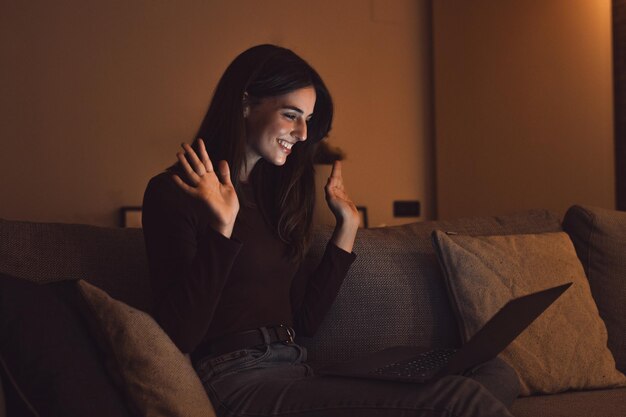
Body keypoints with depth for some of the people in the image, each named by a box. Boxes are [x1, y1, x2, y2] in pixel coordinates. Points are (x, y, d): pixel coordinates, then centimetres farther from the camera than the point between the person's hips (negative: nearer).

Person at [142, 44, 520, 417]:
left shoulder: (272, 192, 20)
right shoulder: (174, 191, -3)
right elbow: (181, 335, -12)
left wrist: (347, 226, 19)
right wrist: (222, 228, -20)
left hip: (295, 375, 8)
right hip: (238, 384, -8)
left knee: (497, 376, -11)